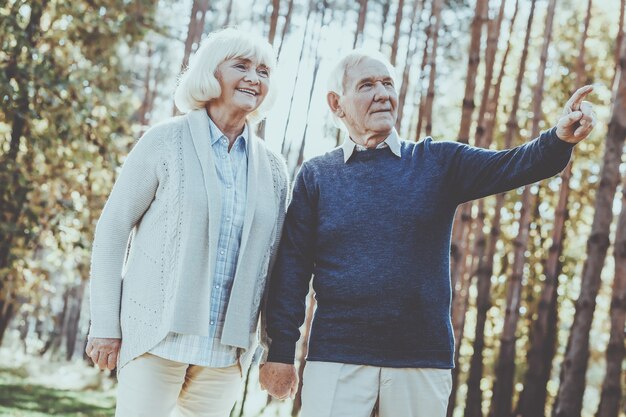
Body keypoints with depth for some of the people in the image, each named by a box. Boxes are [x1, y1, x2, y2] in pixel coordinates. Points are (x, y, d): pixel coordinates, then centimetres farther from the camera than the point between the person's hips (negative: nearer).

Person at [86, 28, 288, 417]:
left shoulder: (273, 168, 8)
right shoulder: (166, 141, -2)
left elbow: (270, 261, 12)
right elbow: (112, 230, -2)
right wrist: (106, 325, -6)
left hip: (227, 352, 4)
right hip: (159, 338, -3)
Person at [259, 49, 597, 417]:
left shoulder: (438, 163, 8)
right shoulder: (316, 176, 6)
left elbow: (510, 166, -7)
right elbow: (292, 268, 2)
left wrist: (560, 139, -27)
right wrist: (281, 351, -4)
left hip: (424, 362, 1)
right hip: (336, 359, -1)